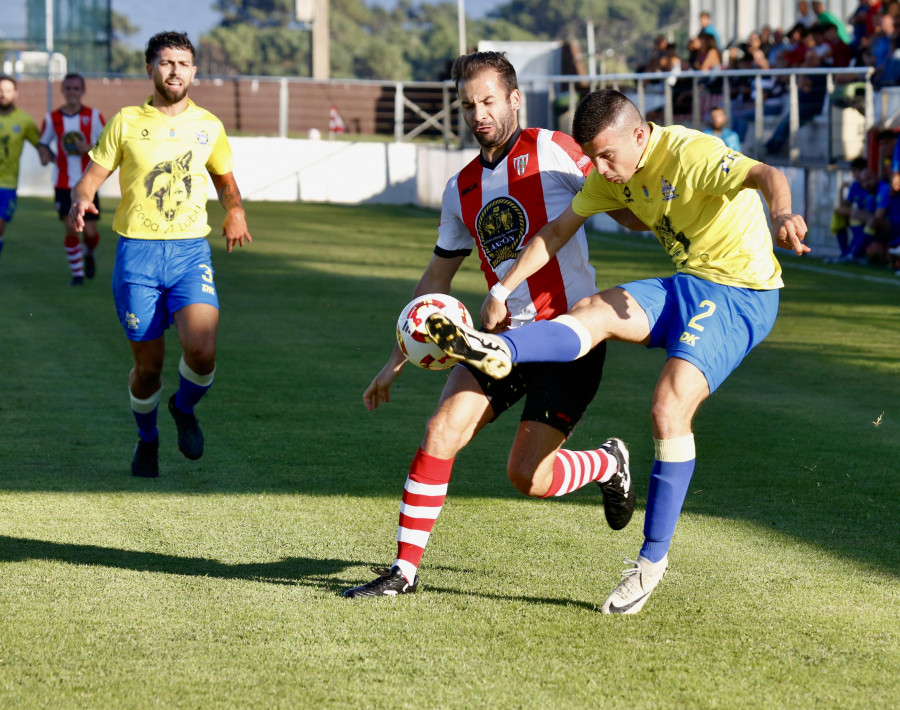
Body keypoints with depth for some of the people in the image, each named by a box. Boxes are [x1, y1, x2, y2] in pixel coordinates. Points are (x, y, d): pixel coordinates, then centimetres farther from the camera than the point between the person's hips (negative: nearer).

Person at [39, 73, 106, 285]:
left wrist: (89, 149, -17)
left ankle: (88, 254, 33)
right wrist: (48, 155, -8)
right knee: (71, 229, -10)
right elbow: (43, 143, 14)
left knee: (90, 231, -1)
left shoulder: (93, 116, -1)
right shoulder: (52, 118, 2)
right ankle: (77, 273, 5)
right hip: (64, 184, 0)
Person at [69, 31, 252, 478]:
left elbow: (224, 178, 25)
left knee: (201, 351, -20)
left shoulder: (208, 126, 9)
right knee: (148, 365, 2)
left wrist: (235, 211, 5)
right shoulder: (126, 122, 3)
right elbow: (90, 178, 3)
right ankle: (147, 440, 31)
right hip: (137, 253, -1)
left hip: (191, 252, 1)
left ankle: (185, 409, 13)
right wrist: (81, 201, -19)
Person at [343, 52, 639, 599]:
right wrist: (397, 360, 21)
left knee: (528, 476, -9)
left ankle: (611, 465, 23)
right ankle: (405, 569, -4)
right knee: (441, 431, -13)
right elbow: (436, 281, 22)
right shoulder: (462, 190, 13)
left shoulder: (551, 151, -5)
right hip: (506, 335, 5)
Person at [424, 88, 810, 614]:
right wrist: (501, 291, 7)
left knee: (670, 407, -20)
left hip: (741, 294, -8)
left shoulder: (692, 155, -23)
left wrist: (783, 215, -63)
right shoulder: (615, 171, 2)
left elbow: (763, 175, -40)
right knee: (594, 312, -17)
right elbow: (559, 230, 11)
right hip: (686, 286, 8)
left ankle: (654, 558, -13)